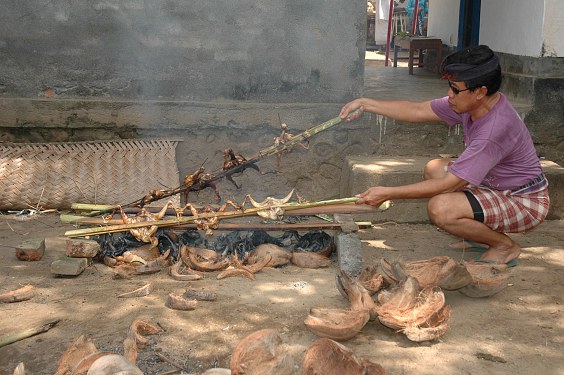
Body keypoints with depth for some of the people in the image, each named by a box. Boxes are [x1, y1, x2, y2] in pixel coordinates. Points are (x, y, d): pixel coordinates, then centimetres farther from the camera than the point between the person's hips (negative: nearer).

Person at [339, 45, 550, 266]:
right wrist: (365, 104, -4)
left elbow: (449, 184, -29)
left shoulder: (495, 130, -32)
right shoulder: (472, 103, -7)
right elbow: (417, 111, 1)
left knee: (441, 208, -28)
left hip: (525, 202, -9)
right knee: (434, 169, 9)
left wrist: (388, 194, -26)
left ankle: (505, 246, -3)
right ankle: (485, 233, 12)